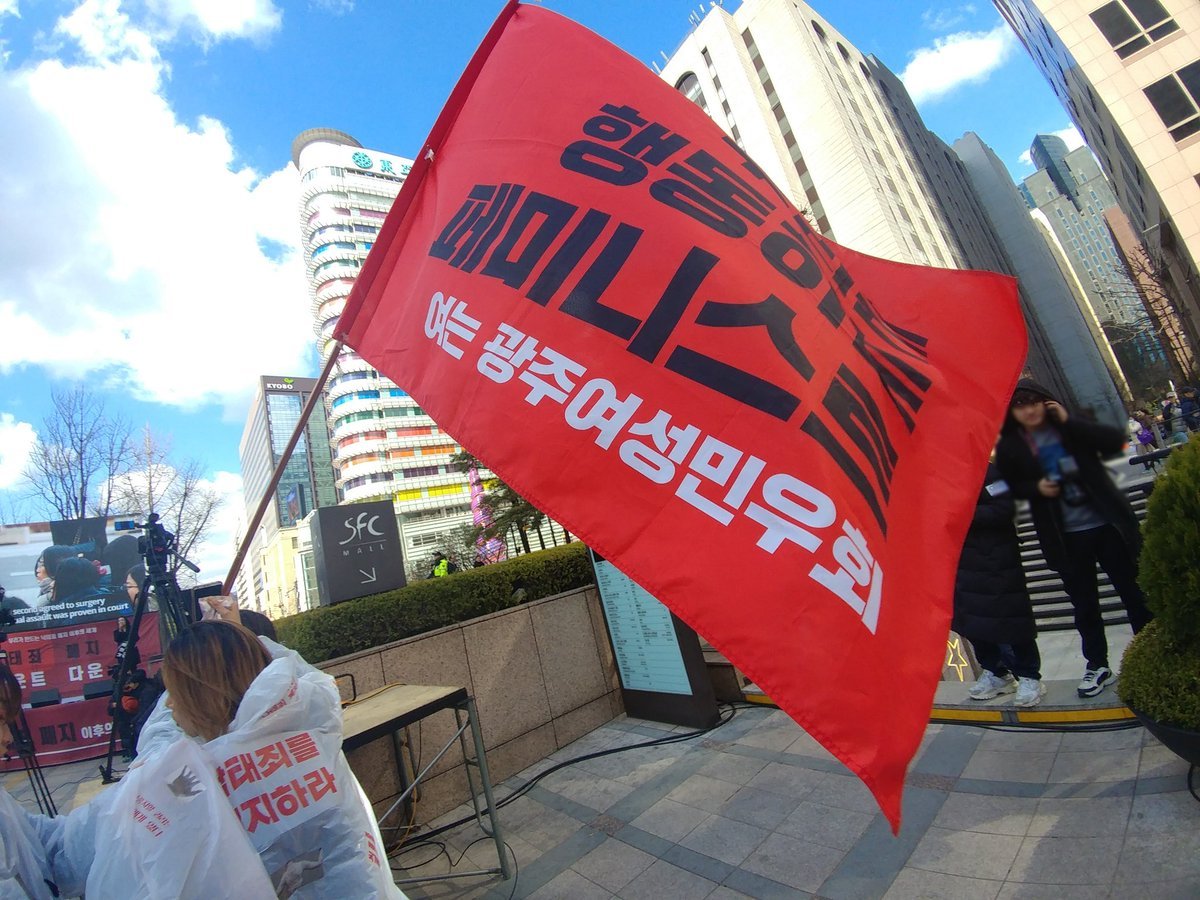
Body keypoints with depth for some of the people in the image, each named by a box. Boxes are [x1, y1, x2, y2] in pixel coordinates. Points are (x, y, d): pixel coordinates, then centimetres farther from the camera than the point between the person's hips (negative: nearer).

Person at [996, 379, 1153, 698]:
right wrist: (1036, 488, -14)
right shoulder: (1009, 447, -4)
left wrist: (1069, 421, -18)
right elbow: (1011, 487, 5)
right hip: (1065, 537, 0)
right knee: (1084, 603, 10)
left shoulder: (1070, 424, -1)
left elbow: (1115, 441, -12)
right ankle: (1097, 665, 25)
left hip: (1107, 523, 1)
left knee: (1133, 591, 11)